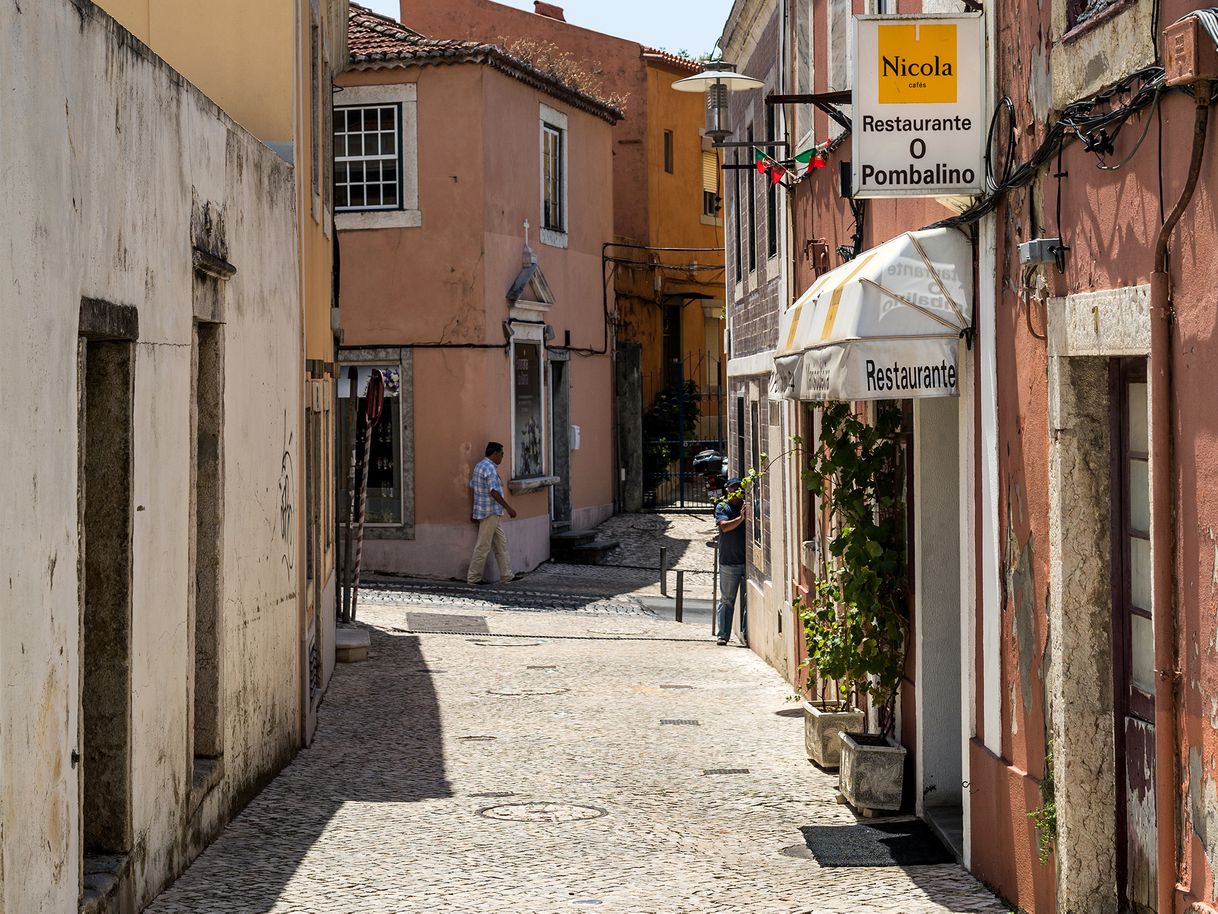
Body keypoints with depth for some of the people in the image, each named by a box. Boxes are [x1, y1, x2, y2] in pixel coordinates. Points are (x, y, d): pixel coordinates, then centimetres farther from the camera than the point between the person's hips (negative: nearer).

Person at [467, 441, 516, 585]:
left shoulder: (480, 465, 14)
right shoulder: (490, 468, -17)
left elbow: (473, 487, 17)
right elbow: (493, 492, -23)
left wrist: (474, 511, 21)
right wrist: (508, 508, -19)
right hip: (490, 512, -10)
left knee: (501, 542, 13)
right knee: (483, 546, -3)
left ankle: (506, 575, 15)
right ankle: (474, 577, 3)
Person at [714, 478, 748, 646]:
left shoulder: (746, 506, 11)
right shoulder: (722, 507, 3)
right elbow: (725, 526, -13)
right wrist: (741, 518, -25)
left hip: (748, 561, 3)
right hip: (729, 561, -3)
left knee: (748, 599, 0)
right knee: (726, 599, 2)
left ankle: (746, 634, 4)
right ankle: (722, 635, 7)